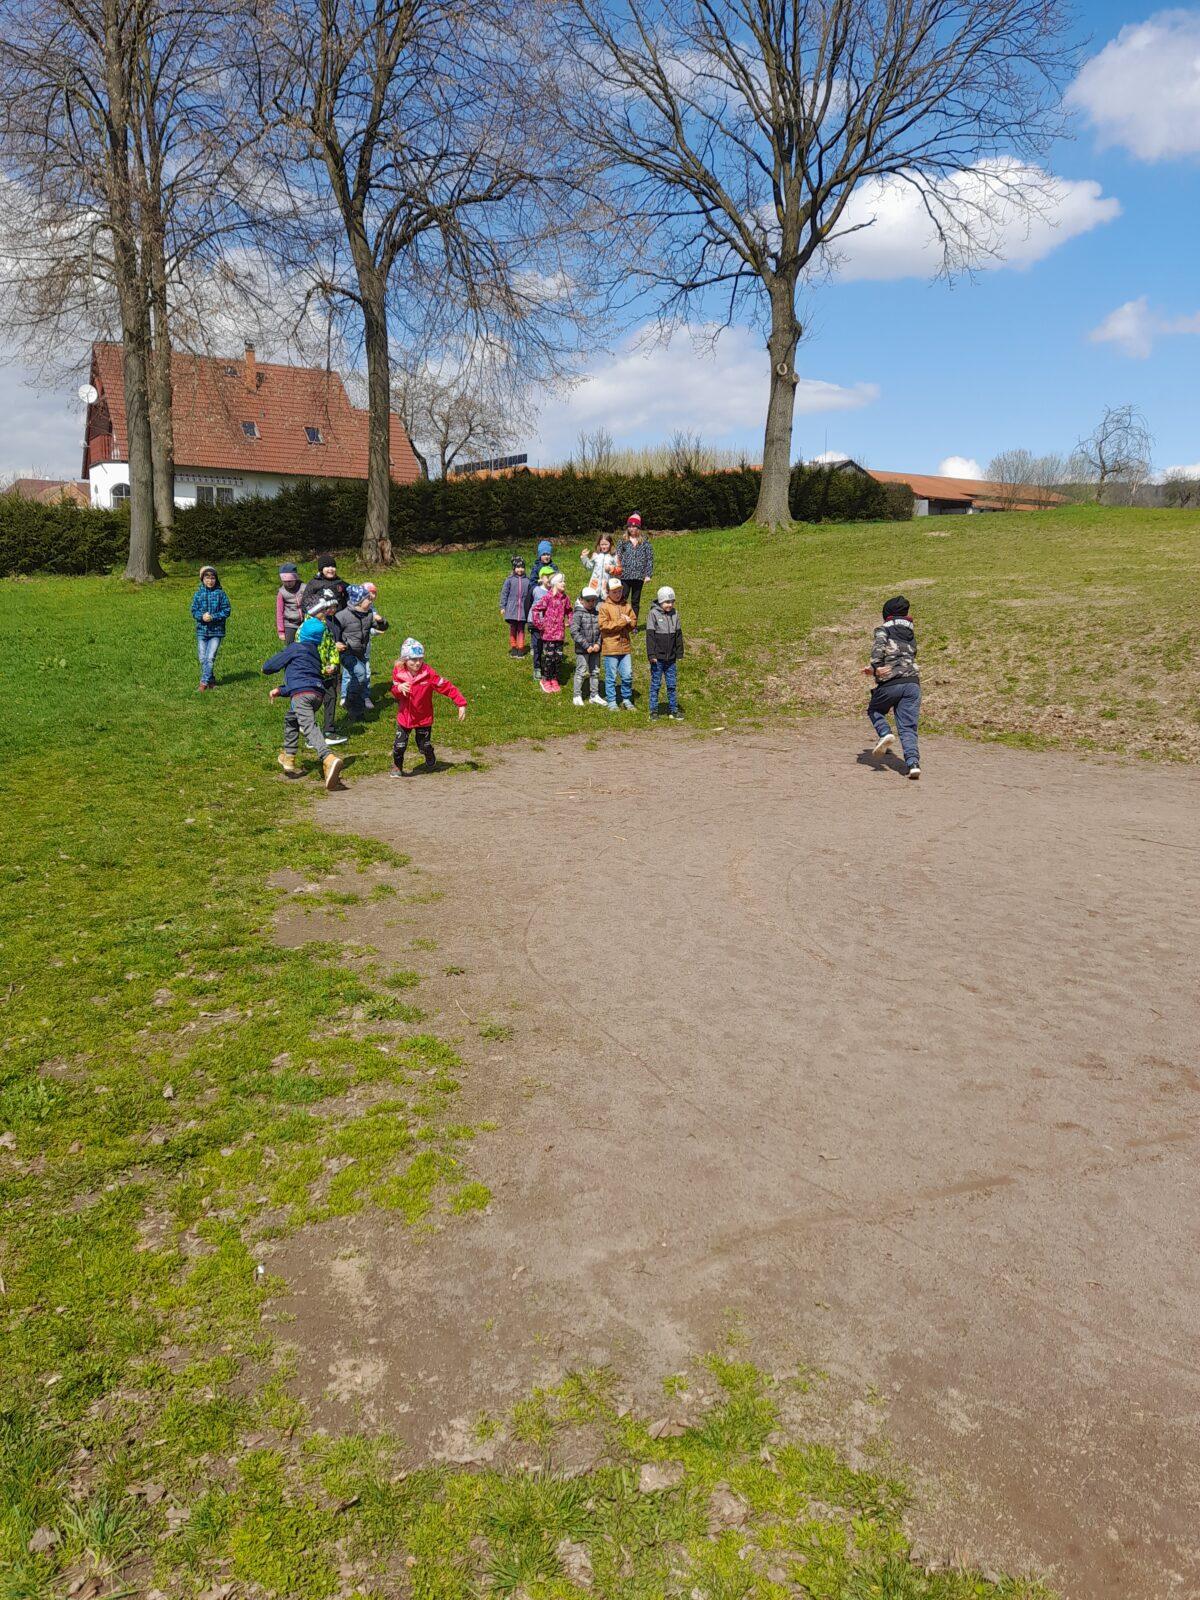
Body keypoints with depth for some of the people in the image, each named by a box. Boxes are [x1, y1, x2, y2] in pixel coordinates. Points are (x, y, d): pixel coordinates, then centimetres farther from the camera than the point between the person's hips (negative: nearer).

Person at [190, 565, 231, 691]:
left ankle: (204, 681, -3)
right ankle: (210, 679, 19)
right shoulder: (198, 594, 5)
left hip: (216, 630, -3)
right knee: (203, 658, 5)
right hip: (201, 630, 3)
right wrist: (202, 616, -16)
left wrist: (213, 617, -15)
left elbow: (226, 611, -3)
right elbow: (194, 611, 5)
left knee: (210, 657, -9)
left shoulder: (220, 593, -2)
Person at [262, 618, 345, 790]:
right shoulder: (315, 653, 32)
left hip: (301, 693, -7)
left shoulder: (294, 648, 10)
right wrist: (281, 691, 37)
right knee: (290, 718, 30)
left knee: (309, 727, -23)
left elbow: (267, 667, 13)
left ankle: (329, 759, -48)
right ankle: (288, 759, 34)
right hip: (318, 693, 7)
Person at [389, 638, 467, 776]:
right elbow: (395, 694, -1)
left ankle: (431, 763, 44)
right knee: (399, 745, 0)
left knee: (425, 746, 10)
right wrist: (399, 688, -27)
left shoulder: (428, 673, -20)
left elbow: (446, 687, -19)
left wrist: (461, 703, -24)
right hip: (404, 717, 1)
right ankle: (397, 767, 29)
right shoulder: (399, 672, -11)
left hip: (424, 718, -1)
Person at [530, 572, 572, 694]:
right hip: (549, 633, -5)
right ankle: (546, 680, 14)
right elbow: (535, 610, -13)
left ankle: (555, 679, 21)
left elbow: (568, 611, 24)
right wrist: (539, 625, -12)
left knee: (558, 657, 8)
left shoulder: (565, 598, 6)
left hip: (560, 633, 5)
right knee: (548, 656, 0)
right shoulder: (548, 597, -12)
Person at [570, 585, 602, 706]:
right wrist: (586, 646, -16)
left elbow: (600, 630, 9)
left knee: (595, 672, 12)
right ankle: (577, 696, 13)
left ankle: (594, 695, 23)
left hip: (595, 648, 5)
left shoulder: (596, 613, 7)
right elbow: (574, 632, -15)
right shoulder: (578, 613, -9)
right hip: (582, 649, -5)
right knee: (581, 672, 2)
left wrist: (598, 644, -7)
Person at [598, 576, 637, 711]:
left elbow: (634, 622, 12)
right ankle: (612, 702, 14)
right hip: (610, 648, -4)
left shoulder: (627, 605, 10)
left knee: (628, 676, 7)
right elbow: (604, 625, -14)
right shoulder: (604, 606, -5)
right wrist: (622, 622, -15)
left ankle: (626, 700, 22)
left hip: (625, 647, 4)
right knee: (611, 677, 3)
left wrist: (628, 621, -12)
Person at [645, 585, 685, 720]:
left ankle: (673, 710, 17)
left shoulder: (675, 614, 6)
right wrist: (651, 655, -13)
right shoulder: (654, 613, -8)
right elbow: (650, 635, -9)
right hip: (658, 658, -4)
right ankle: (653, 710, 11)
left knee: (672, 684, 9)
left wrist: (679, 653, 11)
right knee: (655, 684, 4)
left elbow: (678, 635, 12)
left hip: (671, 658, 4)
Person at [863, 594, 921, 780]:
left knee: (874, 710, 24)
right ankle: (913, 762, -16)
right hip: (913, 682, 4)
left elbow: (879, 645, -13)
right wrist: (874, 671, 31)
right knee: (908, 727, 1)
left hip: (890, 683, -4)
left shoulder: (883, 629, 8)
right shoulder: (911, 634, 27)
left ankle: (885, 734, -2)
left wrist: (875, 668, -22)